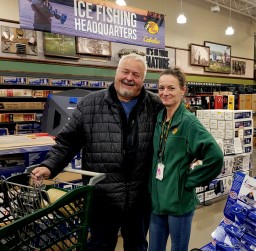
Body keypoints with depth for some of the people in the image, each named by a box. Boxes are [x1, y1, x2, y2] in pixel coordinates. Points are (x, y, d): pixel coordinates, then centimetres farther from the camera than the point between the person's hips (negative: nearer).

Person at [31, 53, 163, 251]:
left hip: (141, 198, 1)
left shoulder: (156, 106, -2)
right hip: (103, 198, -1)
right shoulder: (90, 104, -3)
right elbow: (69, 141, 0)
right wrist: (50, 166, -11)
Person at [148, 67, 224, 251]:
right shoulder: (158, 119, 4)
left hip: (179, 202, -6)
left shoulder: (189, 122, -15)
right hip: (156, 200, 6)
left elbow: (215, 156, -25)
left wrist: (190, 180, -16)